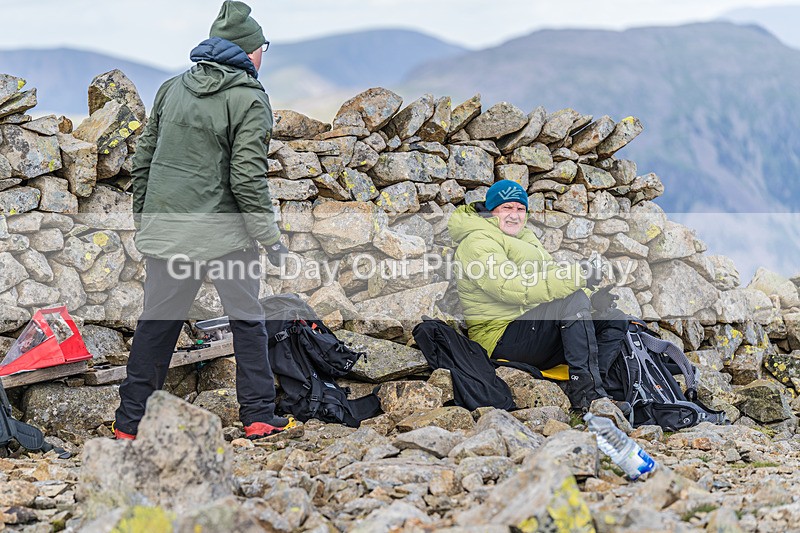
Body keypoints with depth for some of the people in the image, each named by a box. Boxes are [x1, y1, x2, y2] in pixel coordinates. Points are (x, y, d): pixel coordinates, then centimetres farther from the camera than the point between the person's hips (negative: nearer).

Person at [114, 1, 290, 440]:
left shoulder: (171, 89, 9)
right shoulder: (248, 99, -9)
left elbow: (143, 159, 13)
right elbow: (247, 177, -15)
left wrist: (142, 217, 22)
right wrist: (269, 237, -8)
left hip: (164, 227, 5)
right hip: (224, 231, -5)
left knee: (157, 322, 12)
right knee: (248, 321, 9)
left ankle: (130, 423, 15)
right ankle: (258, 416, 12)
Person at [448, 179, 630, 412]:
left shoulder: (523, 237, 25)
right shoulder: (478, 243, -8)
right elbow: (511, 288, -24)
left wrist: (595, 298, -3)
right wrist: (576, 275, -27)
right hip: (502, 338, -10)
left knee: (613, 319, 0)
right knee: (574, 300, -27)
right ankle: (586, 393, -30)